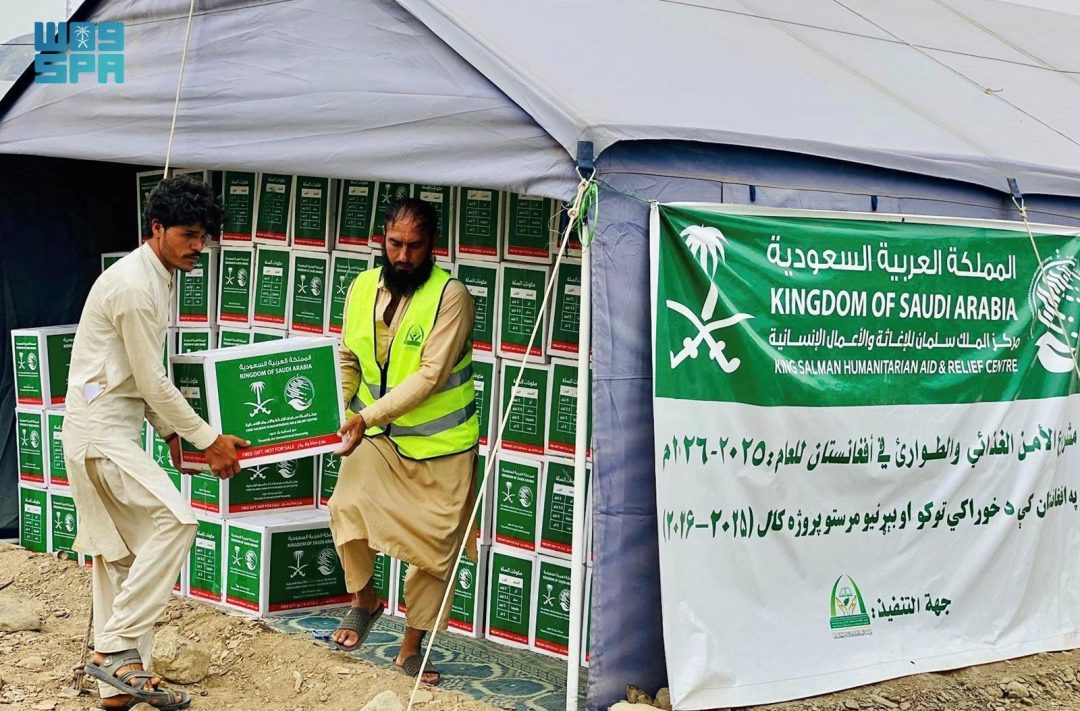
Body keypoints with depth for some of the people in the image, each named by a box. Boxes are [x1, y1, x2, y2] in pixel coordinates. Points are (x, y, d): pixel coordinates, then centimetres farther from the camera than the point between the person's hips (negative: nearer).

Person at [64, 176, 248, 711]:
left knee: (122, 555, 11)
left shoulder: (155, 279, 13)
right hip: (101, 435, -10)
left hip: (112, 431, 10)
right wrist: (208, 440, -11)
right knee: (174, 520, -20)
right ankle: (115, 647, -13)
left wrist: (169, 431, 15)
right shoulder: (134, 285, -19)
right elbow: (152, 382, -18)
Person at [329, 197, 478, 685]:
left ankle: (412, 648, 21)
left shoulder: (451, 296, -17)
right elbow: (348, 359, 12)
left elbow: (430, 376, -23)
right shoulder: (363, 288, 0)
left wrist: (368, 415, -28)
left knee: (433, 545, 2)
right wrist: (345, 416, 1)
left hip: (438, 442, -3)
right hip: (375, 433, 3)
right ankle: (364, 600, 12)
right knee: (347, 508, -17)